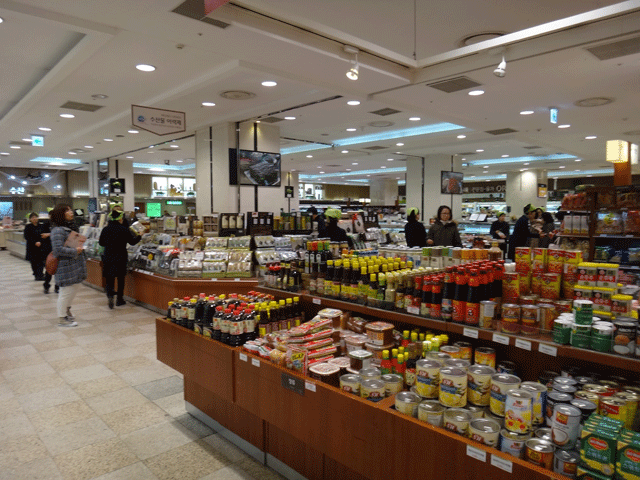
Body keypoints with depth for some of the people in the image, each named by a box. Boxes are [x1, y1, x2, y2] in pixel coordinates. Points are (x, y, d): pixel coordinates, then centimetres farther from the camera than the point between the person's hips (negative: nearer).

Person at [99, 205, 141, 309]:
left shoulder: (105, 229, -1)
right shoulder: (124, 229, -11)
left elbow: (101, 243, 8)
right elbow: (132, 242, -3)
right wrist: (139, 236, 13)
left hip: (108, 257, 2)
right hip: (120, 257, -2)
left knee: (110, 278, 8)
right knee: (121, 278, 10)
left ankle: (110, 295, -14)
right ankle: (119, 299, 19)